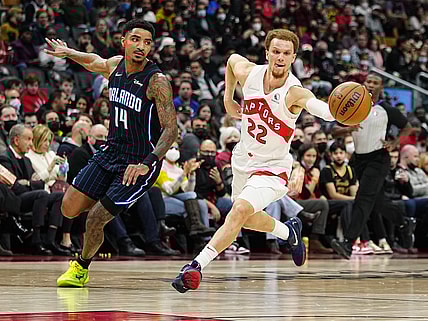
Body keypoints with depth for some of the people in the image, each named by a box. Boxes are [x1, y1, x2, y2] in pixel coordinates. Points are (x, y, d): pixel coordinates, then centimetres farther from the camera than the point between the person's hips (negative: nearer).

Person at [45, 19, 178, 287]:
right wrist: (68, 52, 23)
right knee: (70, 209, 2)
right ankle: (107, 203, 34)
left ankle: (82, 267, 20)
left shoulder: (157, 81, -21)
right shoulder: (115, 66, -1)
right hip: (111, 151, 7)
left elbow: (171, 130, -25)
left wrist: (146, 164, -37)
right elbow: (95, 62, 27)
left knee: (95, 220, -9)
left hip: (140, 163, -6)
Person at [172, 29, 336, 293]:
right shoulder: (249, 73, -13)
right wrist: (228, 99, 10)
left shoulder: (294, 93, -28)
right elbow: (233, 59, 13)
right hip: (243, 160, 7)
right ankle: (290, 232, 50)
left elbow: (326, 111, -49)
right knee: (246, 219, 23)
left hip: (273, 168, -7)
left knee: (240, 211, -27)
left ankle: (197, 265, -25)